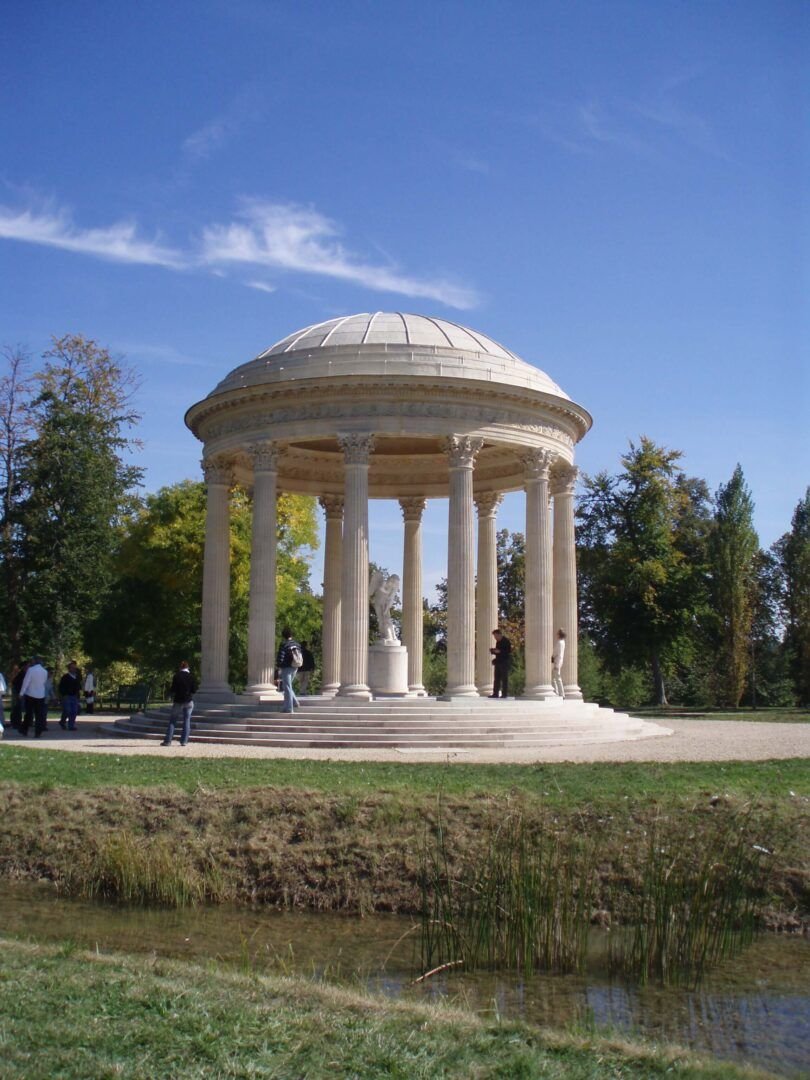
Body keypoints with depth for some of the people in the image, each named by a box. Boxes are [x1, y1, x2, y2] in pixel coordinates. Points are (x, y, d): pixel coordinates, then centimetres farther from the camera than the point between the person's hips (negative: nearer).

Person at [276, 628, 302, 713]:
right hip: (294, 668, 7)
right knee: (288, 686, 23)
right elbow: (301, 657, 8)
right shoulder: (296, 644, 5)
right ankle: (295, 702, 16)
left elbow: (280, 658, -19)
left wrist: (279, 666, -1)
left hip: (286, 668, -7)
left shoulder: (283, 645, -15)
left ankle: (288, 708, 2)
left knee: (287, 687, -1)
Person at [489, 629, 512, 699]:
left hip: (505, 662, -8)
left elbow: (509, 651, -16)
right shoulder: (498, 642, 15)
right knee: (497, 678, 5)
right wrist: (493, 651, 3)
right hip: (498, 662, 8)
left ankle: (504, 694, -3)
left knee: (504, 679, -5)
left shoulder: (506, 641, -10)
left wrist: (499, 651, -22)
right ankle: (495, 693, 5)